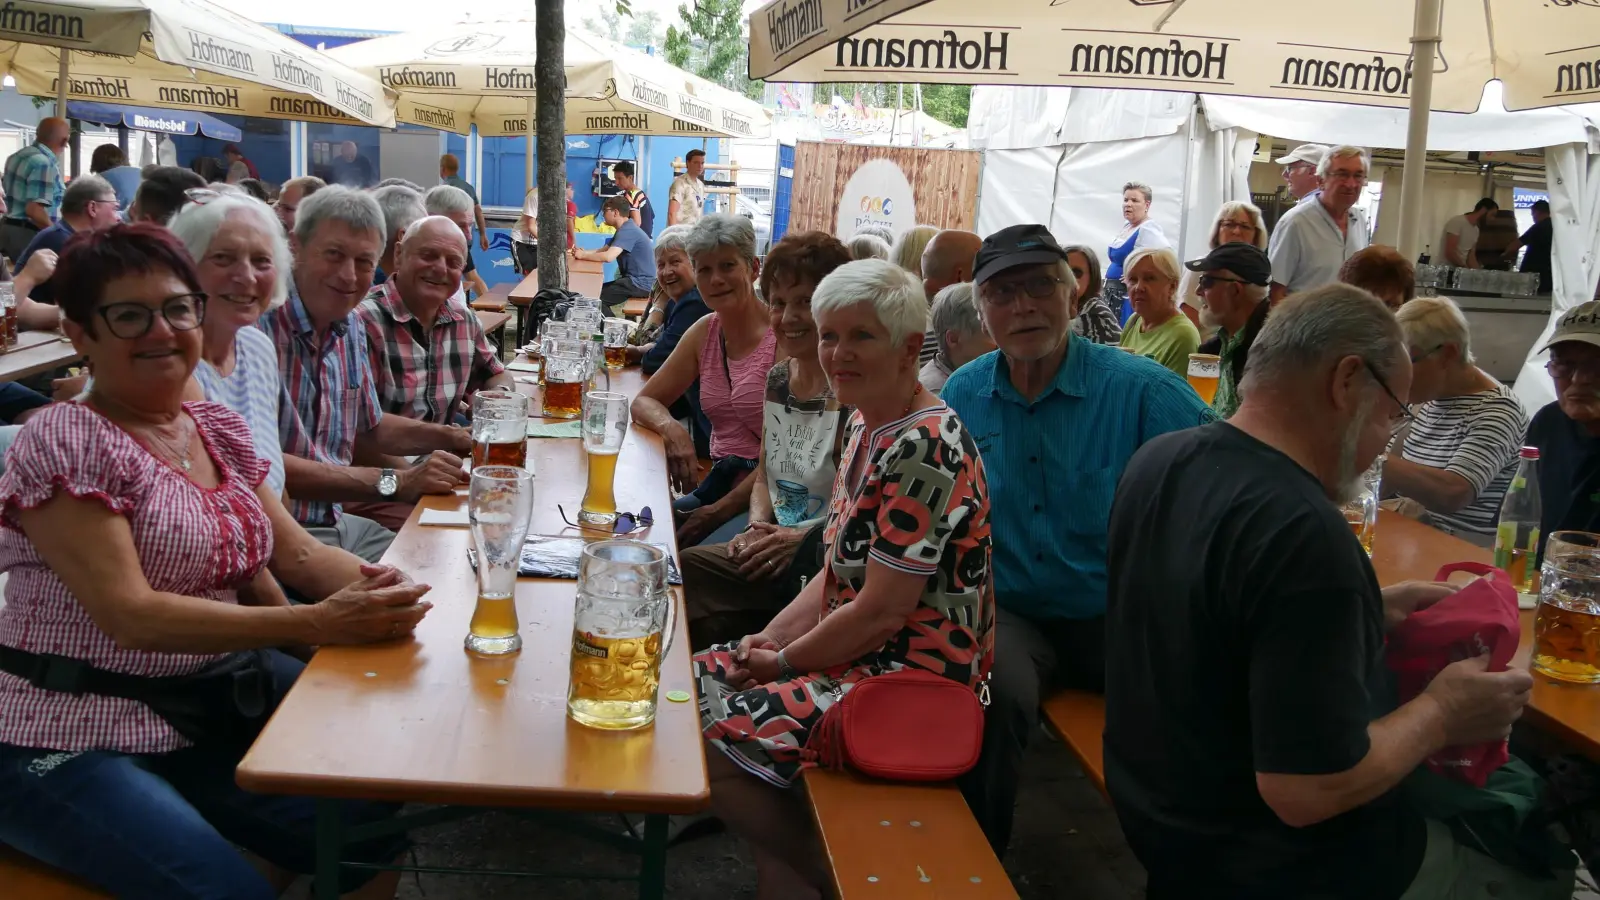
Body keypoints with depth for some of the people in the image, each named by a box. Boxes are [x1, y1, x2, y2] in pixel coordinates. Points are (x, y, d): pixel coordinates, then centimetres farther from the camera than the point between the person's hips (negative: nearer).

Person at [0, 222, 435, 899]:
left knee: (379, 819, -8)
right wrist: (319, 623, -29)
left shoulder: (221, 430, 9)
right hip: (72, 748, -6)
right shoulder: (65, 442, -12)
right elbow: (130, 614, -22)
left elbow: (296, 552, 8)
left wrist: (373, 584, -15)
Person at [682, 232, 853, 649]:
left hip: (826, 553, -7)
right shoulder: (777, 380, 9)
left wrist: (801, 537, -20)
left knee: (686, 570, -20)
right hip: (775, 531, 7)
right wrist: (757, 526, 0)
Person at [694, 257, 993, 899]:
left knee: (717, 744, -15)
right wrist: (774, 636, 3)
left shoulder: (924, 450, -23)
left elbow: (880, 612, -23)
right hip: (858, 651, 10)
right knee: (702, 677, 8)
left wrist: (785, 663, -9)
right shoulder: (866, 425, 8)